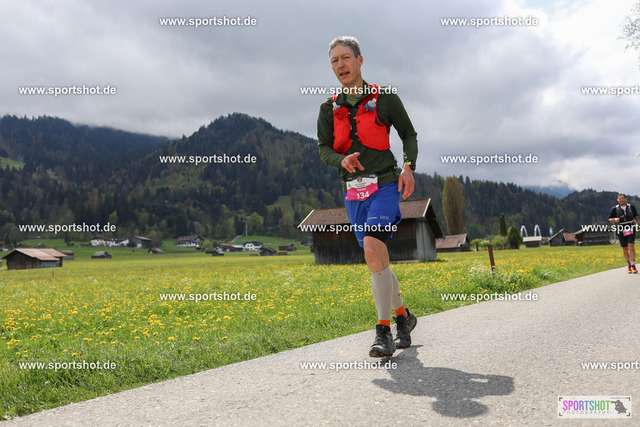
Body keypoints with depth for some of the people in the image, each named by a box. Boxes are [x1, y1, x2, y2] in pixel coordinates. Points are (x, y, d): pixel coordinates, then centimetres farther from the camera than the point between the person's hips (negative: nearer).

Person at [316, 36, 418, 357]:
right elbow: (323, 149, 5)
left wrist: (409, 166, -7)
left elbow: (409, 134, 9)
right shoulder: (329, 108, 9)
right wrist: (342, 160, -18)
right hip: (353, 191, 4)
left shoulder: (385, 97, 1)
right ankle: (404, 317, 29)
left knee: (372, 249, -23)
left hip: (384, 184, -4)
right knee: (377, 262, 9)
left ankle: (384, 331, -13)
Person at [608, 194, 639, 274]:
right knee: (625, 249, 5)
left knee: (631, 246, -16)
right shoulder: (614, 209, 5)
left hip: (631, 230, -1)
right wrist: (614, 219, -14)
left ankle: (633, 265, -11)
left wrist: (635, 220, 0)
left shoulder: (631, 207, 9)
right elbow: (610, 220, 7)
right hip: (621, 231, 1)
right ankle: (629, 266, 18)